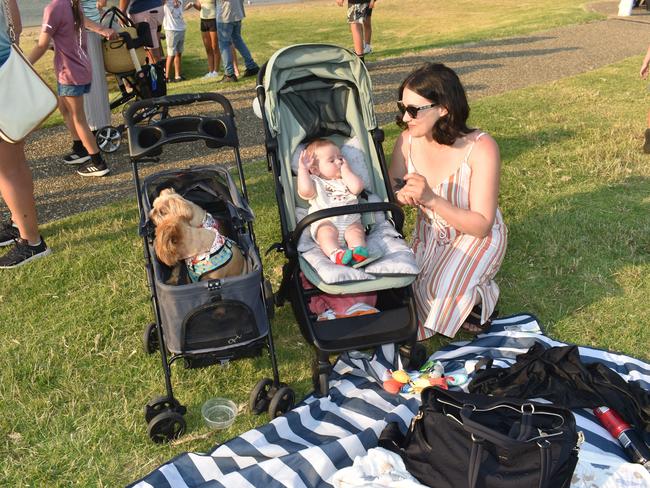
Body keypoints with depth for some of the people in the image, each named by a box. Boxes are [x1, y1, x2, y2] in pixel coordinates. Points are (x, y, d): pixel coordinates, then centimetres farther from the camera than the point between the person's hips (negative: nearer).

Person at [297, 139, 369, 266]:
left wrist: (345, 170, 11)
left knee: (356, 231, -27)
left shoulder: (346, 180, 26)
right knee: (327, 232, -32)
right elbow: (305, 191, -9)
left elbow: (357, 188, 3)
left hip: (350, 221, 3)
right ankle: (336, 254, -54)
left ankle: (358, 253, -51)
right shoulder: (315, 182, 15)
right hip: (325, 222, -2)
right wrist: (302, 169, -1)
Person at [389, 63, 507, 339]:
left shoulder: (480, 148, -27)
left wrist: (432, 199, -39)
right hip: (430, 233, 4)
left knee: (445, 292, -27)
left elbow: (482, 226, -26)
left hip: (476, 238, -4)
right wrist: (402, 196, -31)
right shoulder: (408, 140, -14)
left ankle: (481, 298, 8)